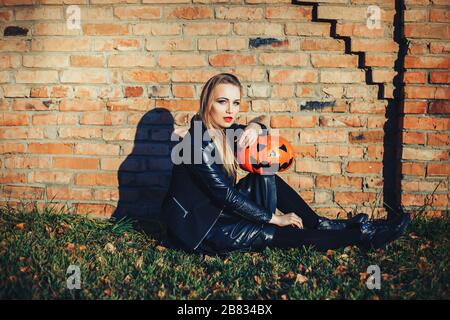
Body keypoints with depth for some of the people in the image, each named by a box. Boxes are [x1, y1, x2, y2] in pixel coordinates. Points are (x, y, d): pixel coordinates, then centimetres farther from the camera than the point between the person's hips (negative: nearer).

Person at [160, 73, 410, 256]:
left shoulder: (223, 130, 1)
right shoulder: (200, 143, -24)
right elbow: (226, 194, -23)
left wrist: (255, 126, -14)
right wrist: (274, 218, -16)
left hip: (216, 210, 9)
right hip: (195, 226, -9)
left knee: (266, 176, 1)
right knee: (268, 235, -16)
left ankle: (322, 224, 7)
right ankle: (361, 236, -10)